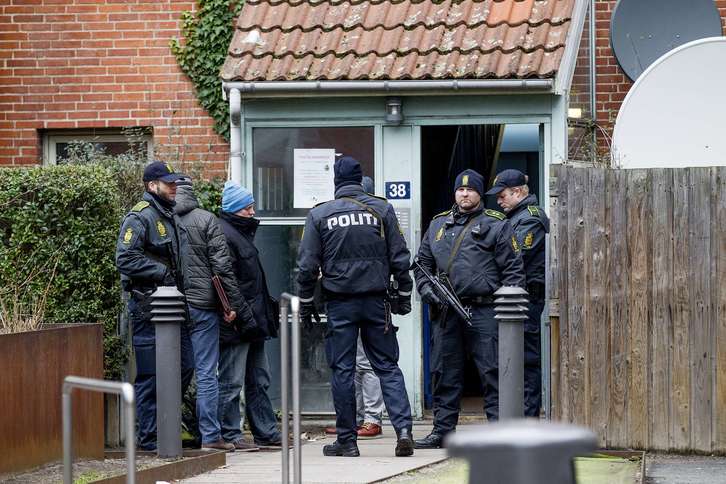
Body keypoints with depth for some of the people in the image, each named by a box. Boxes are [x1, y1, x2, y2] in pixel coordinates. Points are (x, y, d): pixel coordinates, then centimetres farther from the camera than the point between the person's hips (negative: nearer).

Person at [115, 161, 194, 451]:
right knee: (150, 376, -4)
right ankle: (148, 436, 2)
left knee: (185, 366, 9)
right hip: (148, 305, -9)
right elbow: (125, 258, -20)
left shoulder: (172, 217, 18)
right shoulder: (140, 217, -10)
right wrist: (161, 272, -19)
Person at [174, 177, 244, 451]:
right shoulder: (206, 220, -4)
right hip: (203, 306, -2)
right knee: (206, 372, 1)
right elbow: (222, 265, -7)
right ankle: (210, 436, 0)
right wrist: (231, 302, -1)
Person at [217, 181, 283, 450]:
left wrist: (264, 314, 20)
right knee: (232, 381, -5)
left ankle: (266, 433, 20)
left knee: (259, 381, 14)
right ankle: (229, 435, -1)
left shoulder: (243, 232, 19)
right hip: (237, 325, -11)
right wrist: (244, 317, -22)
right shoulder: (224, 235, -14)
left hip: (252, 323, 11)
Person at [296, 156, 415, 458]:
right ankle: (403, 429, -9)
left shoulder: (320, 215, -1)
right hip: (376, 302, 1)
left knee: (342, 371, 5)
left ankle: (347, 440, 6)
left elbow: (307, 266, -1)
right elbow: (400, 259, 2)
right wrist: (403, 296, 13)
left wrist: (306, 303, 9)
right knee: (387, 367, 6)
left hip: (340, 303, -1)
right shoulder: (381, 210, 1)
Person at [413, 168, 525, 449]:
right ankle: (443, 430, 16)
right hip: (446, 312, 5)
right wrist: (427, 290, 4)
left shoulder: (496, 225, 3)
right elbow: (422, 264, 23)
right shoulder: (438, 225, 17)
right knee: (445, 374, 9)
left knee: (492, 373, -6)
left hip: (483, 312, -5)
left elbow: (513, 271, 0)